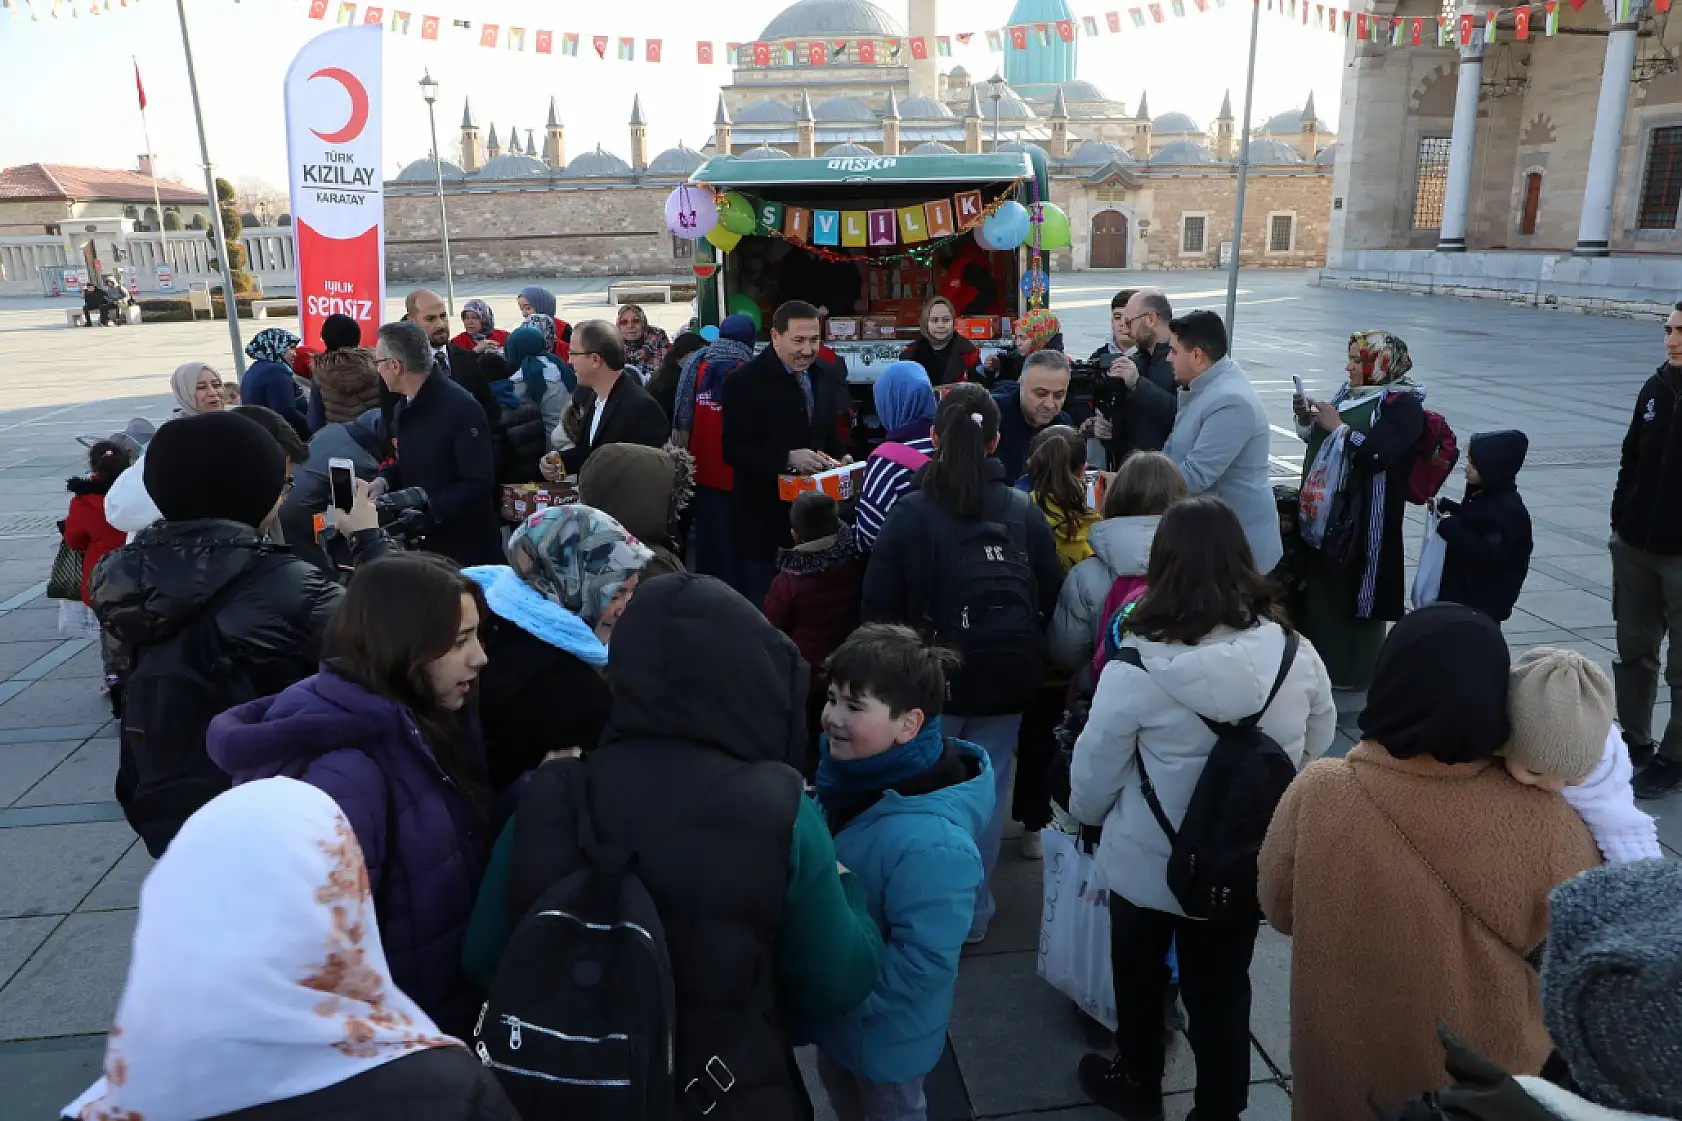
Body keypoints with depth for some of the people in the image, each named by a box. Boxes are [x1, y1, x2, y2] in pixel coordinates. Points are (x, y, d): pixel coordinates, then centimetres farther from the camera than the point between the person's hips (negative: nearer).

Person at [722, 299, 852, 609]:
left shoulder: (825, 379, 8)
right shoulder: (745, 381, -12)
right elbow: (734, 450, -17)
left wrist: (841, 460, -3)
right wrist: (788, 458, -28)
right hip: (764, 519, -5)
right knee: (763, 603, 8)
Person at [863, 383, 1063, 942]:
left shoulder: (909, 512, -9)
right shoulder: (1025, 512, -2)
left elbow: (878, 604, -7)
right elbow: (1052, 598, 4)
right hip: (1006, 679, 2)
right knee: (987, 789, 13)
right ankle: (973, 912, 24)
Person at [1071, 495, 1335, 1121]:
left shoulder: (1135, 670, -26)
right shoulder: (1297, 657, -14)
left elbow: (1093, 775, -13)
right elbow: (1317, 750, 3)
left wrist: (1087, 814, 10)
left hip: (1147, 867, -2)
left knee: (1140, 977, 23)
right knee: (1223, 992, 21)